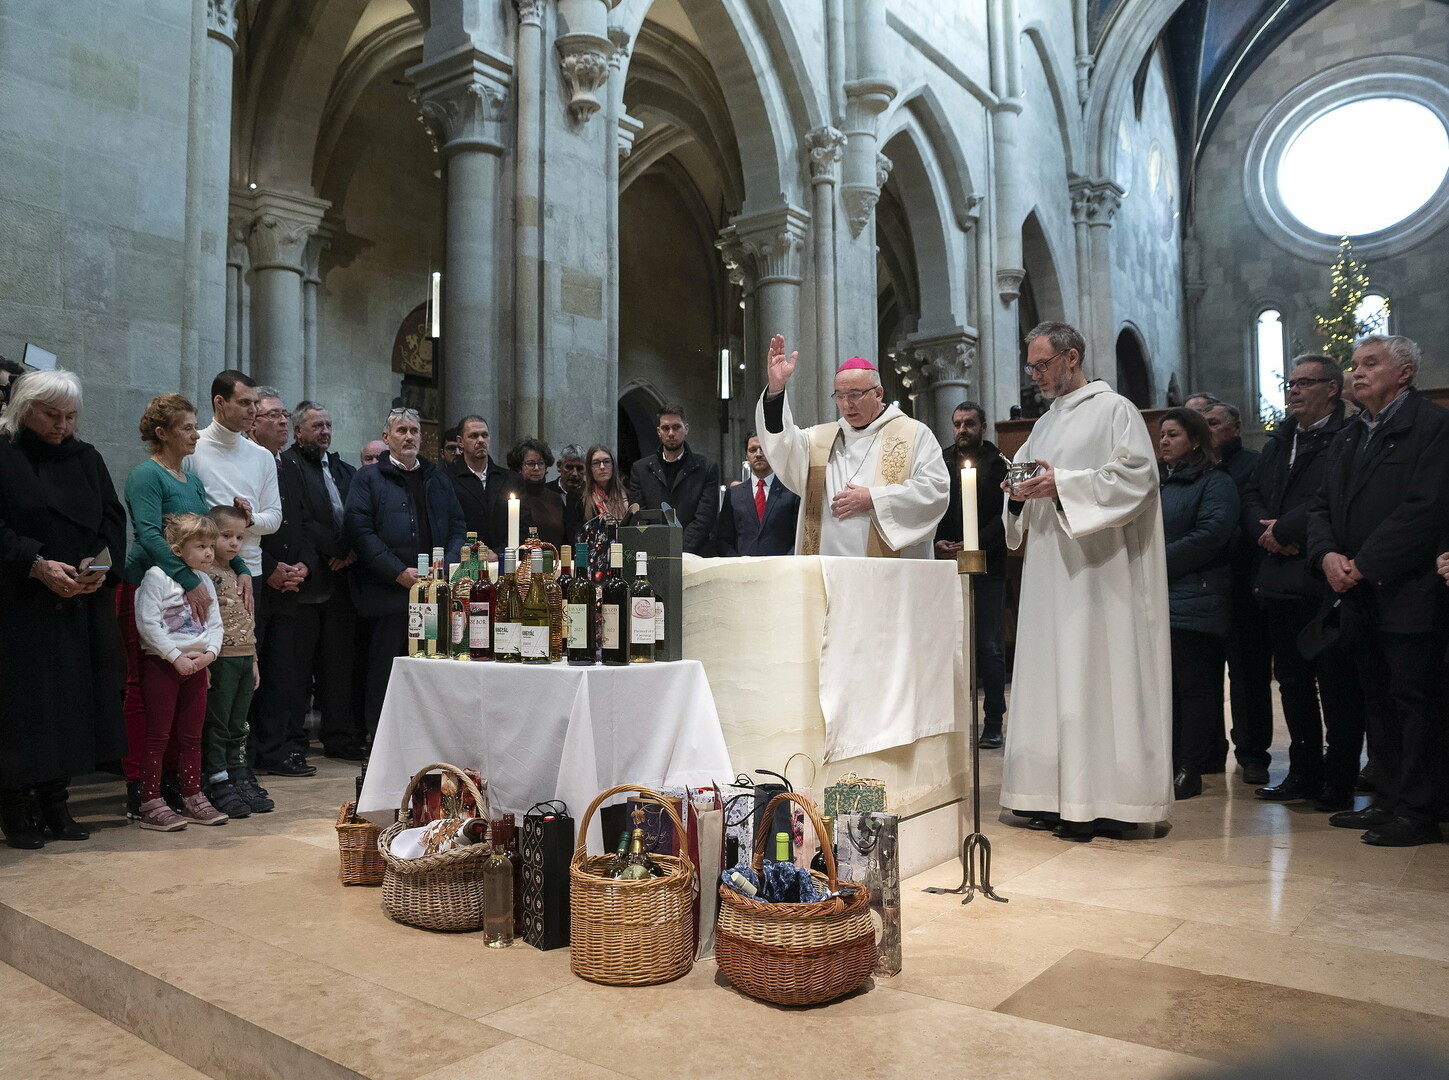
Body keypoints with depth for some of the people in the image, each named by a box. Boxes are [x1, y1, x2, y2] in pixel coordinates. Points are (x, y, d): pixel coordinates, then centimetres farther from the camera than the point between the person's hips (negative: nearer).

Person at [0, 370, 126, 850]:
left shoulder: (87, 459, 13)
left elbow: (113, 520, 10)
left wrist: (101, 564, -7)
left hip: (83, 606, 4)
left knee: (73, 702, 5)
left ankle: (55, 801, 15)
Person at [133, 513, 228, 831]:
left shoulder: (204, 581, 11)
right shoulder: (157, 576, -10)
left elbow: (215, 623, 12)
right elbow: (147, 623, -17)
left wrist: (209, 652, -6)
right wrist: (176, 657, -18)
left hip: (196, 664, 6)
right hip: (161, 663, -6)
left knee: (191, 735, 12)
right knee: (158, 735, -2)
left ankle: (193, 797, 20)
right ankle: (151, 804, 5)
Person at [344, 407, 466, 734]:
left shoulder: (438, 479, 18)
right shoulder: (368, 478, 5)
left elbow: (457, 526, 14)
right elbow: (359, 529, -6)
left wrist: (446, 567, -4)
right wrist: (400, 572, -14)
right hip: (388, 594, -4)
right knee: (384, 672, 1)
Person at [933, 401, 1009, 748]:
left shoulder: (997, 464, 2)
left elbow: (1007, 515, -4)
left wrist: (974, 545, -15)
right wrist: (937, 542, -9)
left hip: (987, 566, -2)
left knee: (989, 648, 1)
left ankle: (993, 724, 7)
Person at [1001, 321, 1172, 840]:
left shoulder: (1114, 410, -1)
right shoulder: (1045, 423, 21)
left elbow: (1137, 476, -13)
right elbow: (1024, 477, 24)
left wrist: (1062, 483, -18)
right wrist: (1021, 492, 0)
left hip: (1095, 571, -7)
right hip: (1048, 569, 8)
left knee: (1092, 674, -8)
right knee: (1049, 675, 6)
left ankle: (1098, 799, -3)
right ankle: (1053, 791, 12)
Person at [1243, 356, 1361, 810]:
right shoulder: (1279, 441, 17)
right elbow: (1252, 495, 13)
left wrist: (1285, 529, -14)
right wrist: (1265, 531, -5)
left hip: (1326, 581, -8)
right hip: (1279, 580, 8)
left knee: (1337, 685, 1)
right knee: (1293, 680, 14)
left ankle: (1339, 782, 11)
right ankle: (1304, 773, 26)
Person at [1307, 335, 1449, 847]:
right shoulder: (1349, 436, 18)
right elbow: (1323, 505, 14)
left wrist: (1364, 565, -16)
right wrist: (1327, 555, -5)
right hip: (1359, 595, 8)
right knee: (1377, 701, 12)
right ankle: (1387, 800, 21)